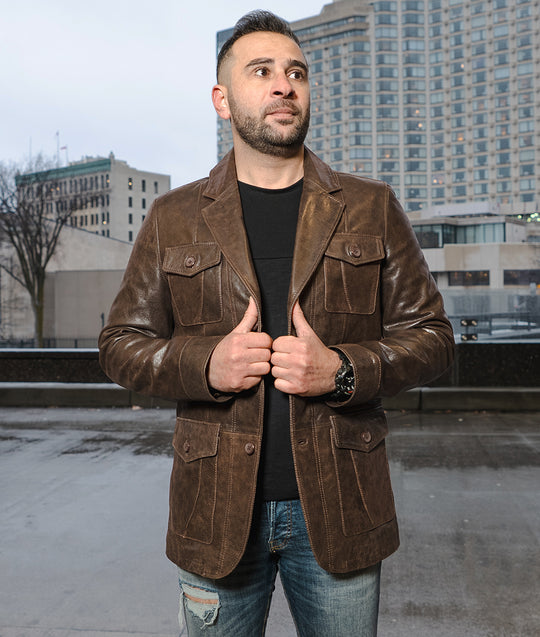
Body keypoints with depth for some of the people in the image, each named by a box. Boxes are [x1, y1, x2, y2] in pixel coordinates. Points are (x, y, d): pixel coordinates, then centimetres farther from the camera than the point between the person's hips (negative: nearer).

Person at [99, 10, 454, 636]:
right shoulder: (173, 218, 4)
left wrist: (343, 370, -15)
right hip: (216, 513, 0)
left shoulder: (371, 208, 4)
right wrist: (204, 364, -15)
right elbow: (121, 343, 5)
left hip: (339, 510, 1)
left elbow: (430, 334, 3)